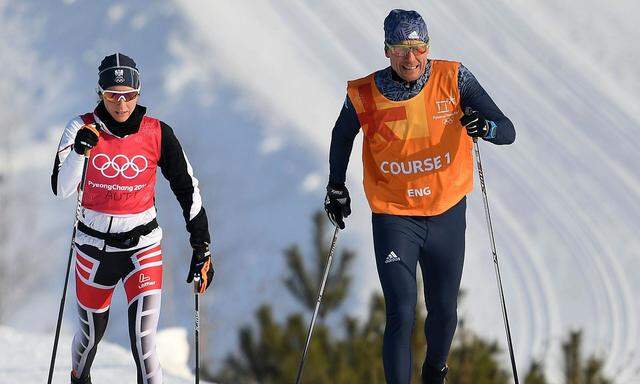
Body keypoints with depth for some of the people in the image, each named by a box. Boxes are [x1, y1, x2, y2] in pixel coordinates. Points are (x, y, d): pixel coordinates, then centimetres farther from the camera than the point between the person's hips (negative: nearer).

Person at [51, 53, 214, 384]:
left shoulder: (157, 134, -8)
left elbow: (188, 188, 0)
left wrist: (202, 247, -2)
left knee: (144, 343, -16)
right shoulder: (83, 128, -9)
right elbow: (61, 189, -16)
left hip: (143, 245, -1)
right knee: (91, 334, 19)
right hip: (94, 247, 1)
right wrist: (80, 151, -32)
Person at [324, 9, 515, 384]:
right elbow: (342, 137, 10)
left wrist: (485, 127, -35)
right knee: (401, 317, -14)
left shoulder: (453, 79, -12)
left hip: (447, 214, 2)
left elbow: (508, 132, -13)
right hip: (394, 217, -2)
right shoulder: (365, 96, -12)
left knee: (444, 312, 15)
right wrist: (337, 190, 17)